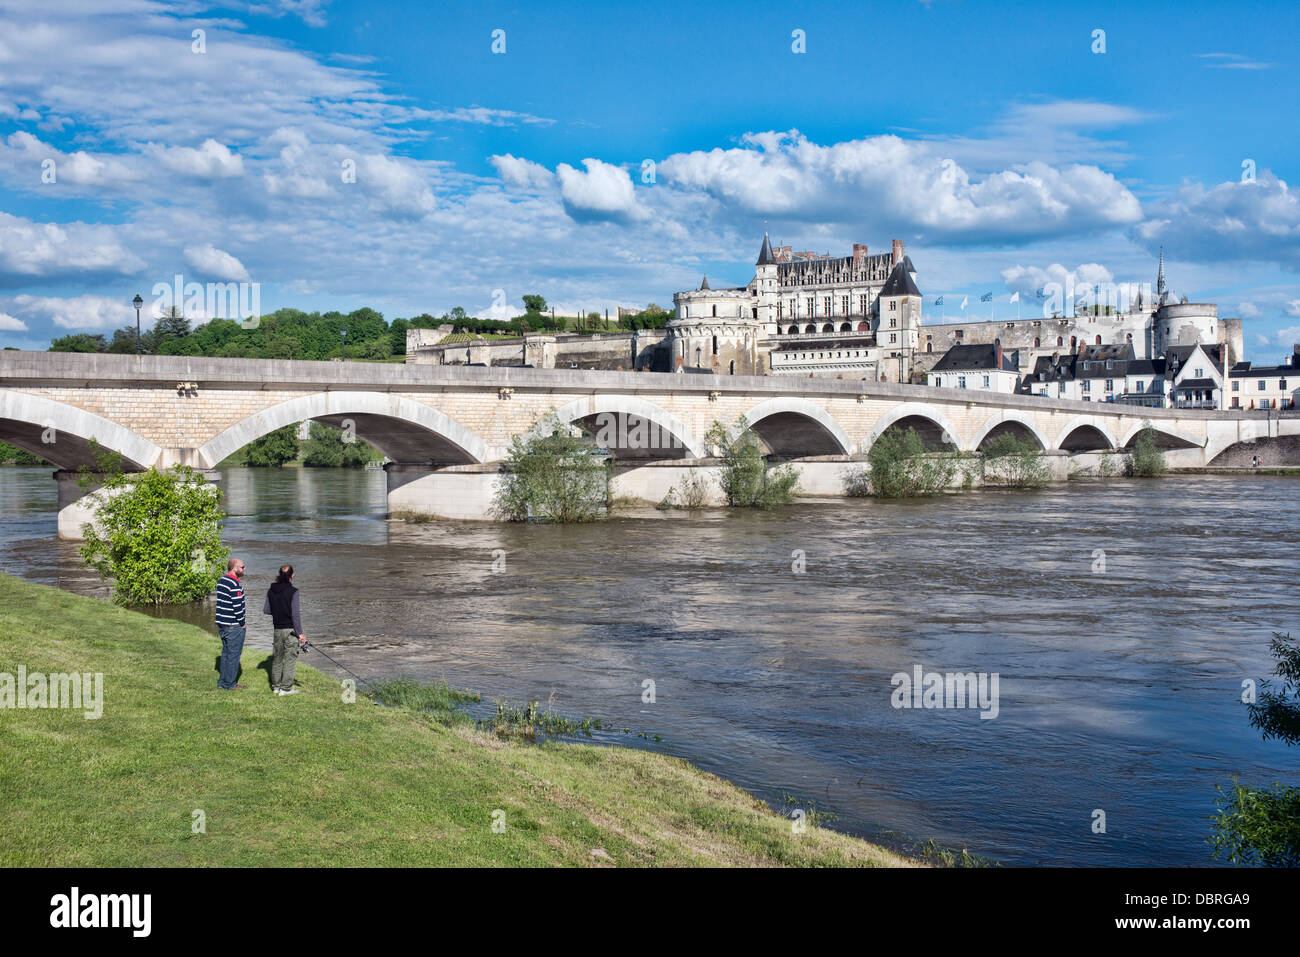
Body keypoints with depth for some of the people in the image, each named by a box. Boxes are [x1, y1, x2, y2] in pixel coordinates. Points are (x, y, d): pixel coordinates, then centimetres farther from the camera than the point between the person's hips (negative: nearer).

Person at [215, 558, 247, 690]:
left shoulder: (221, 581, 10)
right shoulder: (235, 584, -19)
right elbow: (237, 606, -20)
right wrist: (242, 623, -10)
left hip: (221, 624, 9)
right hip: (234, 626, -9)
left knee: (226, 653, 17)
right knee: (233, 654, 0)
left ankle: (222, 682, 21)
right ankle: (229, 684, 4)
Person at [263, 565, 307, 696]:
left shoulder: (271, 590, 2)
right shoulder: (292, 592, -15)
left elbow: (266, 610, 8)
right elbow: (296, 614, -16)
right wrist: (300, 633, -12)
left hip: (277, 629, 6)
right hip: (290, 629, -6)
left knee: (278, 657, 16)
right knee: (290, 658, 1)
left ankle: (276, 686, 21)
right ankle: (286, 688, 1)